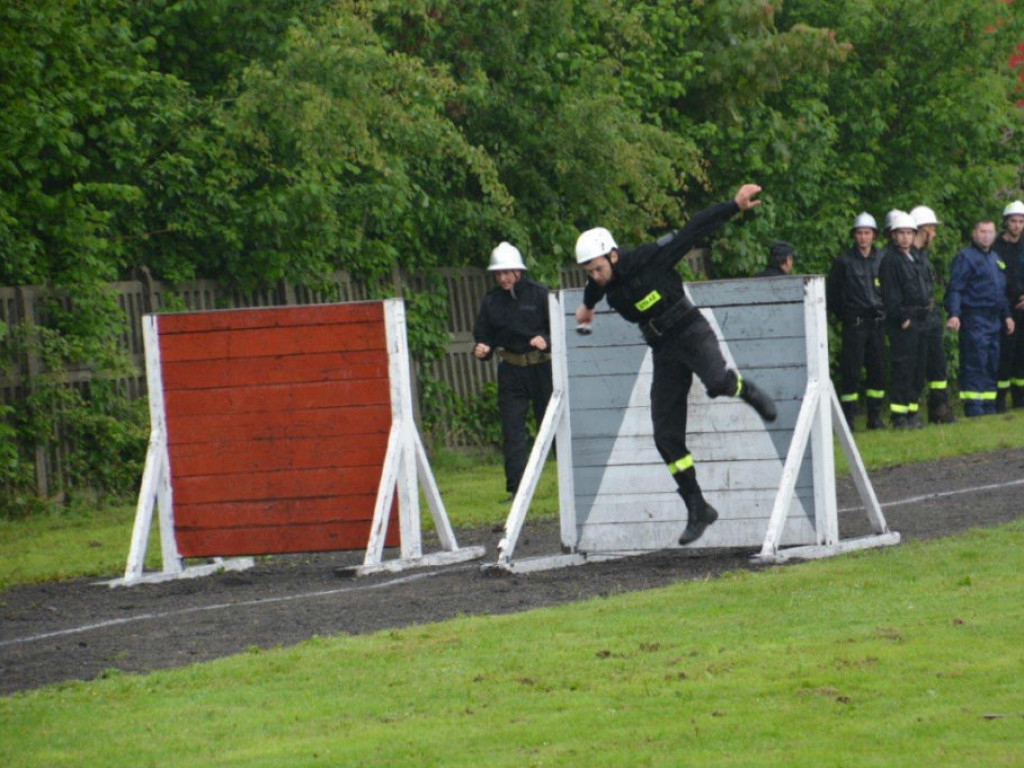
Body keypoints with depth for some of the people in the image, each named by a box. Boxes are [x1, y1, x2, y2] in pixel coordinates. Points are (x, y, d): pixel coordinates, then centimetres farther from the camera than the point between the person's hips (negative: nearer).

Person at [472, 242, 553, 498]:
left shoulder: (538, 294, -4)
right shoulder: (491, 301, 5)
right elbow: (483, 334, 8)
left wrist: (546, 340, -25)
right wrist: (481, 349, -14)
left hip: (541, 368, -3)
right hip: (511, 371, 3)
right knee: (512, 431, -3)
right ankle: (516, 488, -2)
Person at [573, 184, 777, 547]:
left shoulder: (650, 259, -19)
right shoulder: (605, 283, 0)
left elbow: (695, 229, -17)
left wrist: (734, 205, -24)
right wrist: (588, 305, 50)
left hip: (691, 333, -6)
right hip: (664, 351, 6)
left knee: (716, 382, -38)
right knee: (666, 437, -2)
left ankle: (744, 389, 0)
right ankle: (697, 509, 6)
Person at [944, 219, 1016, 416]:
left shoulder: (995, 258, 21)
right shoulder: (965, 258, -5)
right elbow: (954, 289, -13)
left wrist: (1006, 315, 23)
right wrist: (954, 314, -24)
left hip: (994, 319, 9)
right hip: (974, 319, -9)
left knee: (992, 366, 10)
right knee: (975, 365, -10)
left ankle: (989, 407, 16)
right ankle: (974, 409, -11)